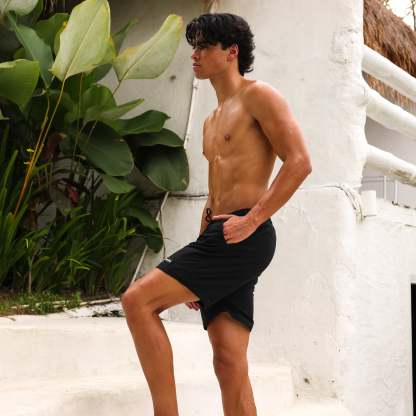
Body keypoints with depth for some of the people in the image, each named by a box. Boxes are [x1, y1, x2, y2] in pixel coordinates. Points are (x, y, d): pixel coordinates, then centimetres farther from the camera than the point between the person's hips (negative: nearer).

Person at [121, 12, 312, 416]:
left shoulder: (258, 95, 0)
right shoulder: (211, 122, 26)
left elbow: (299, 162, -11)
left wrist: (251, 220, -18)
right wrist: (196, 273, 22)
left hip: (244, 240, -8)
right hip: (220, 240, 8)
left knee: (138, 301, -14)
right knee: (229, 363, 2)